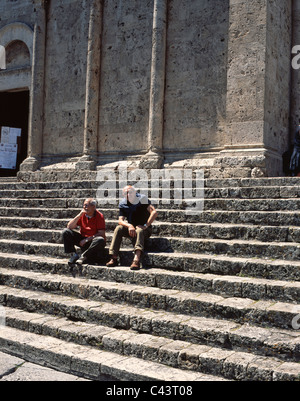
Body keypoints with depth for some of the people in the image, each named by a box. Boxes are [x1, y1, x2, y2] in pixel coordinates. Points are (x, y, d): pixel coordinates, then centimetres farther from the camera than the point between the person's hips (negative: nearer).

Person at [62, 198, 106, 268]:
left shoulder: (99, 216, -11)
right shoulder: (82, 215, 1)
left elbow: (101, 234, -16)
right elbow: (69, 227, -6)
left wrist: (87, 239, -20)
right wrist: (79, 215, -17)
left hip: (94, 240, -4)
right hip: (82, 239, 4)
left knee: (101, 240, -37)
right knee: (66, 232, -11)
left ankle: (84, 256, -27)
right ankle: (74, 255, -13)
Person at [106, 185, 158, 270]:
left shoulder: (142, 199, -10)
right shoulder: (123, 204, 3)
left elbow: (154, 212, -20)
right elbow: (120, 220, -5)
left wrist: (145, 226, -27)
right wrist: (129, 226, -26)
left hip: (145, 229, -4)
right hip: (131, 228, 4)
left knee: (139, 231, -36)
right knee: (118, 228, -20)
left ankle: (136, 260, -53)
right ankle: (114, 259, -24)